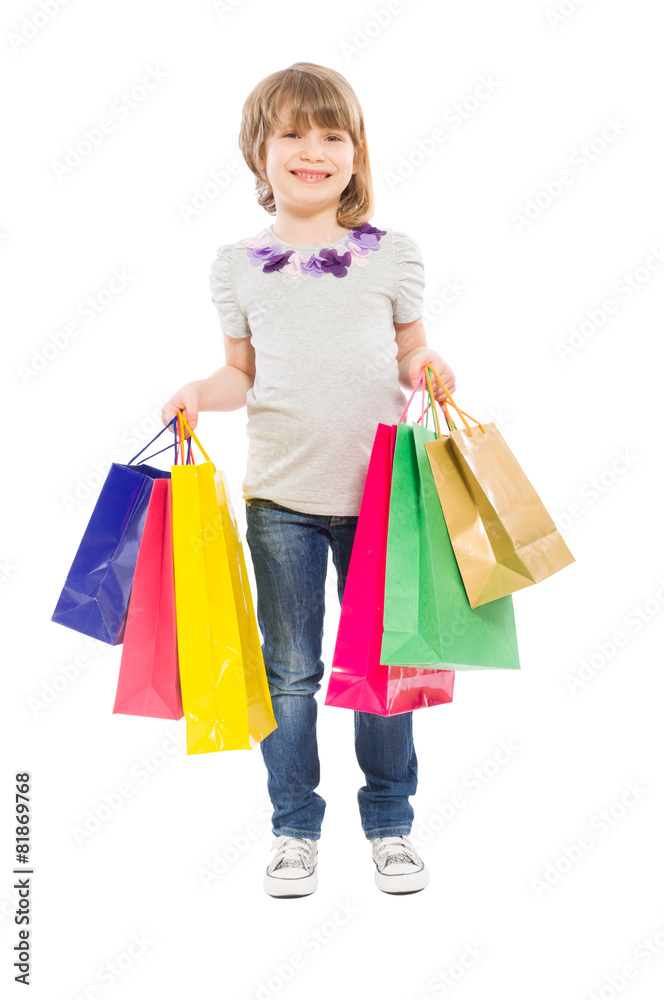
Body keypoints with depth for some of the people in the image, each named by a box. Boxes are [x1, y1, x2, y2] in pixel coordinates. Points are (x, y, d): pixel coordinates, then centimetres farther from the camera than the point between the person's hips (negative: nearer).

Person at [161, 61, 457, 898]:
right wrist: (200, 393, -9)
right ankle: (294, 828, 26)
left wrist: (429, 366, -12)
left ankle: (389, 824, 28)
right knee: (289, 669, 9)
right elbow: (244, 371, 10)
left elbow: (410, 351, 10)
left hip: (377, 491, 0)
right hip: (281, 498, 0)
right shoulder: (239, 264, 5)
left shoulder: (391, 253, 3)